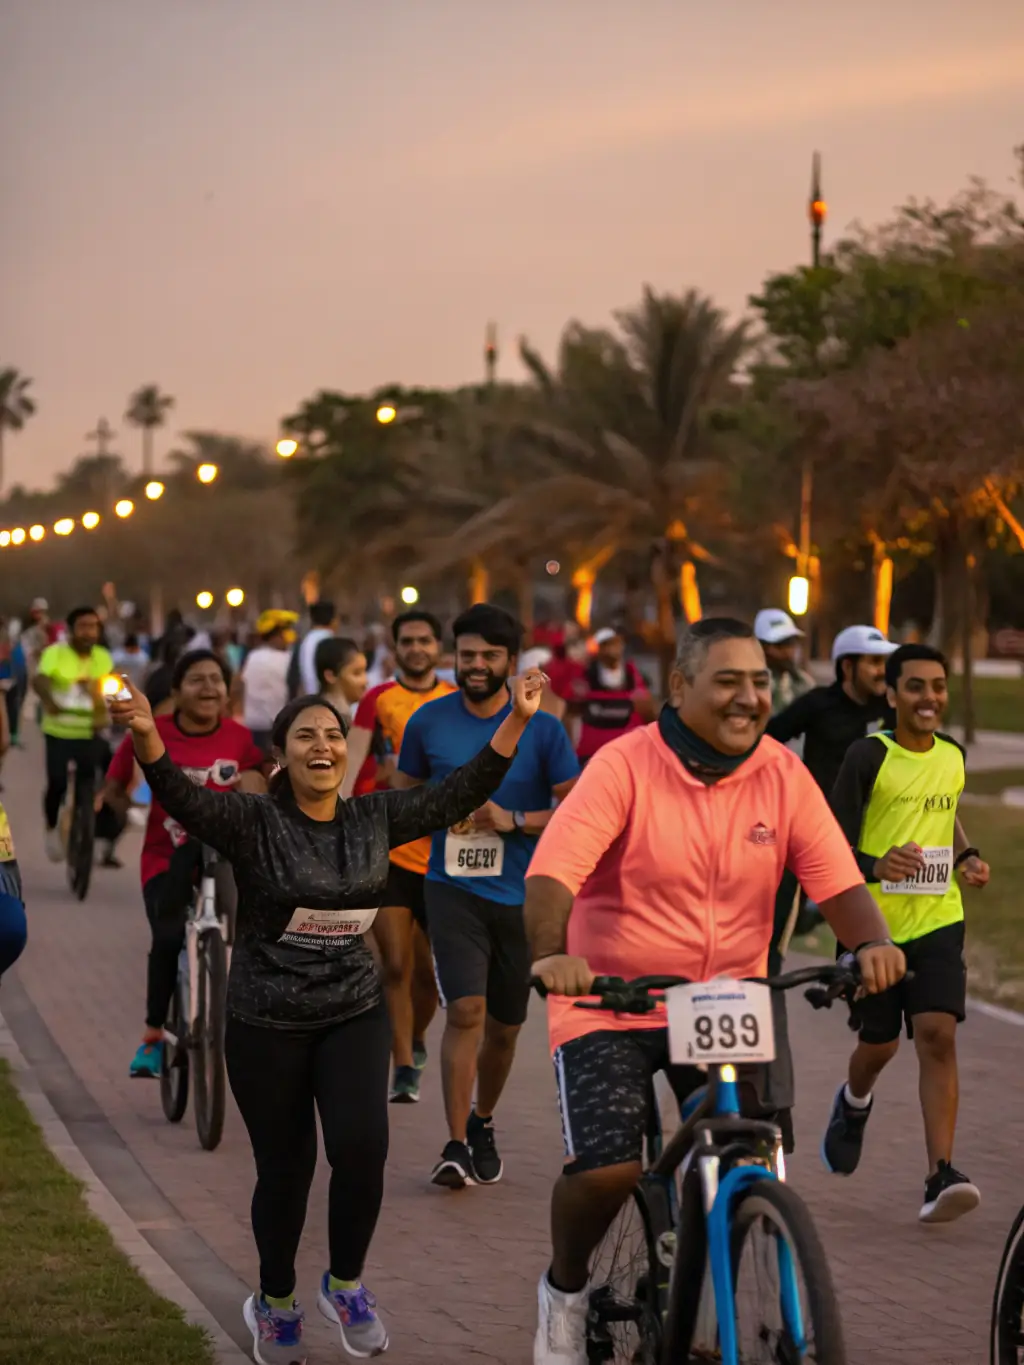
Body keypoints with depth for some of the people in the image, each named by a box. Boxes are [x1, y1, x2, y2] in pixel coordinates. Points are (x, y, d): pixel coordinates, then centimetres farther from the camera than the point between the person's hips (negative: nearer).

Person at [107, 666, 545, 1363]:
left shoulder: (375, 818, 3)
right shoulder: (253, 822, -9)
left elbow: (459, 794, 2)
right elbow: (183, 798, -26)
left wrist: (517, 721, -5)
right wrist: (146, 736, -45)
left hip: (355, 1015, 2)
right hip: (267, 1025, -2)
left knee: (362, 1147, -17)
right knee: (285, 1170, 7)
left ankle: (345, 1285, 9)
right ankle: (275, 1303, 32)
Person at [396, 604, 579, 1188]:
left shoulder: (541, 728, -2)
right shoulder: (429, 722, 2)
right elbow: (403, 795, 16)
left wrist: (515, 820, -15)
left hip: (521, 894, 1)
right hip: (453, 888, -1)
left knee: (504, 1026, 11)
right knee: (465, 1011, -17)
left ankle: (483, 1123, 37)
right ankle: (456, 1146, -16)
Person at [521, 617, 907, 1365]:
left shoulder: (784, 776, -2)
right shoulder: (626, 766, -14)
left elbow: (838, 880, -8)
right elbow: (552, 871, -24)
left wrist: (873, 942, -29)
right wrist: (550, 953, -42)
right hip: (611, 1002, -3)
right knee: (605, 1167, -19)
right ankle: (566, 1289, 14)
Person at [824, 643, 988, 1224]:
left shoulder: (953, 755, 5)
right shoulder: (869, 756, -10)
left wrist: (968, 857, 5)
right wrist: (876, 866, -30)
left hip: (938, 920, 3)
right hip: (875, 924, -2)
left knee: (938, 1035, -14)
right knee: (880, 1045, 10)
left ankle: (941, 1176, -17)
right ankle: (855, 1102, 47)